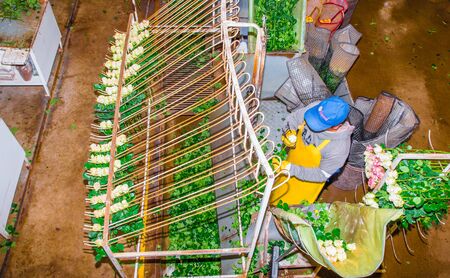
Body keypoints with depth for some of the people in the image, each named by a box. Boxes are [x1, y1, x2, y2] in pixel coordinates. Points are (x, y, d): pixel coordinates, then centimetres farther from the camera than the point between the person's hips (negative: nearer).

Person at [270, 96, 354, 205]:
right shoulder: (315, 107, -27)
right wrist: (290, 131, -28)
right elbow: (293, 117, -7)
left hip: (308, 180, -4)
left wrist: (292, 169, -34)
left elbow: (322, 174, -25)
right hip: (292, 159, 5)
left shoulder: (339, 147, -39)